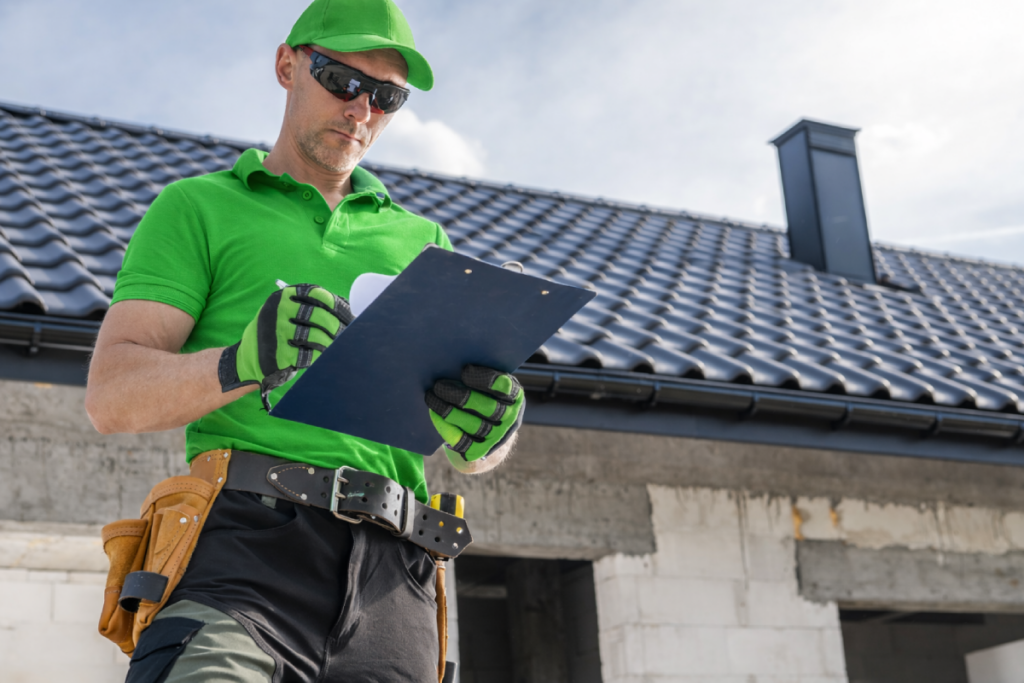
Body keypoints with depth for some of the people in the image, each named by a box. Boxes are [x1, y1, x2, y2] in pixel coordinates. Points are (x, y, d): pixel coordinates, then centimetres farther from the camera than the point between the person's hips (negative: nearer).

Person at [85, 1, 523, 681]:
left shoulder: (423, 241, 27)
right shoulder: (199, 206, 15)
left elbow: (475, 457, 22)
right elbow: (113, 394, 1)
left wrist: (490, 428, -4)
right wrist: (242, 363, -19)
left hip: (389, 580, 3)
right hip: (250, 545, -3)